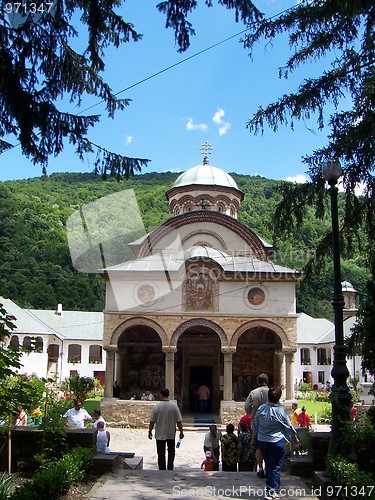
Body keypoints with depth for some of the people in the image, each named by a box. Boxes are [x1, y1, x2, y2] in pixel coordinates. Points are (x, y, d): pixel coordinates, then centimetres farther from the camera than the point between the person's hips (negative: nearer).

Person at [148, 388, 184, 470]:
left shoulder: (156, 407, -10)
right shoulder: (174, 406, -7)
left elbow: (152, 421, -6)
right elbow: (179, 421, -5)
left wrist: (150, 431, 6)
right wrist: (181, 432, 4)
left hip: (160, 435, -1)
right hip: (171, 434, 1)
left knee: (161, 454, 8)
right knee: (171, 452, 18)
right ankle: (170, 469, 12)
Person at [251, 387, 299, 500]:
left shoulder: (261, 409, -3)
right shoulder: (281, 410, -15)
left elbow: (255, 426, 6)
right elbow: (289, 427, -5)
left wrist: (253, 439, 19)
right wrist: (295, 438, 12)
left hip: (261, 441, 5)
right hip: (276, 442, -5)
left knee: (268, 465, 19)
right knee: (276, 467, 4)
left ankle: (273, 487, 31)